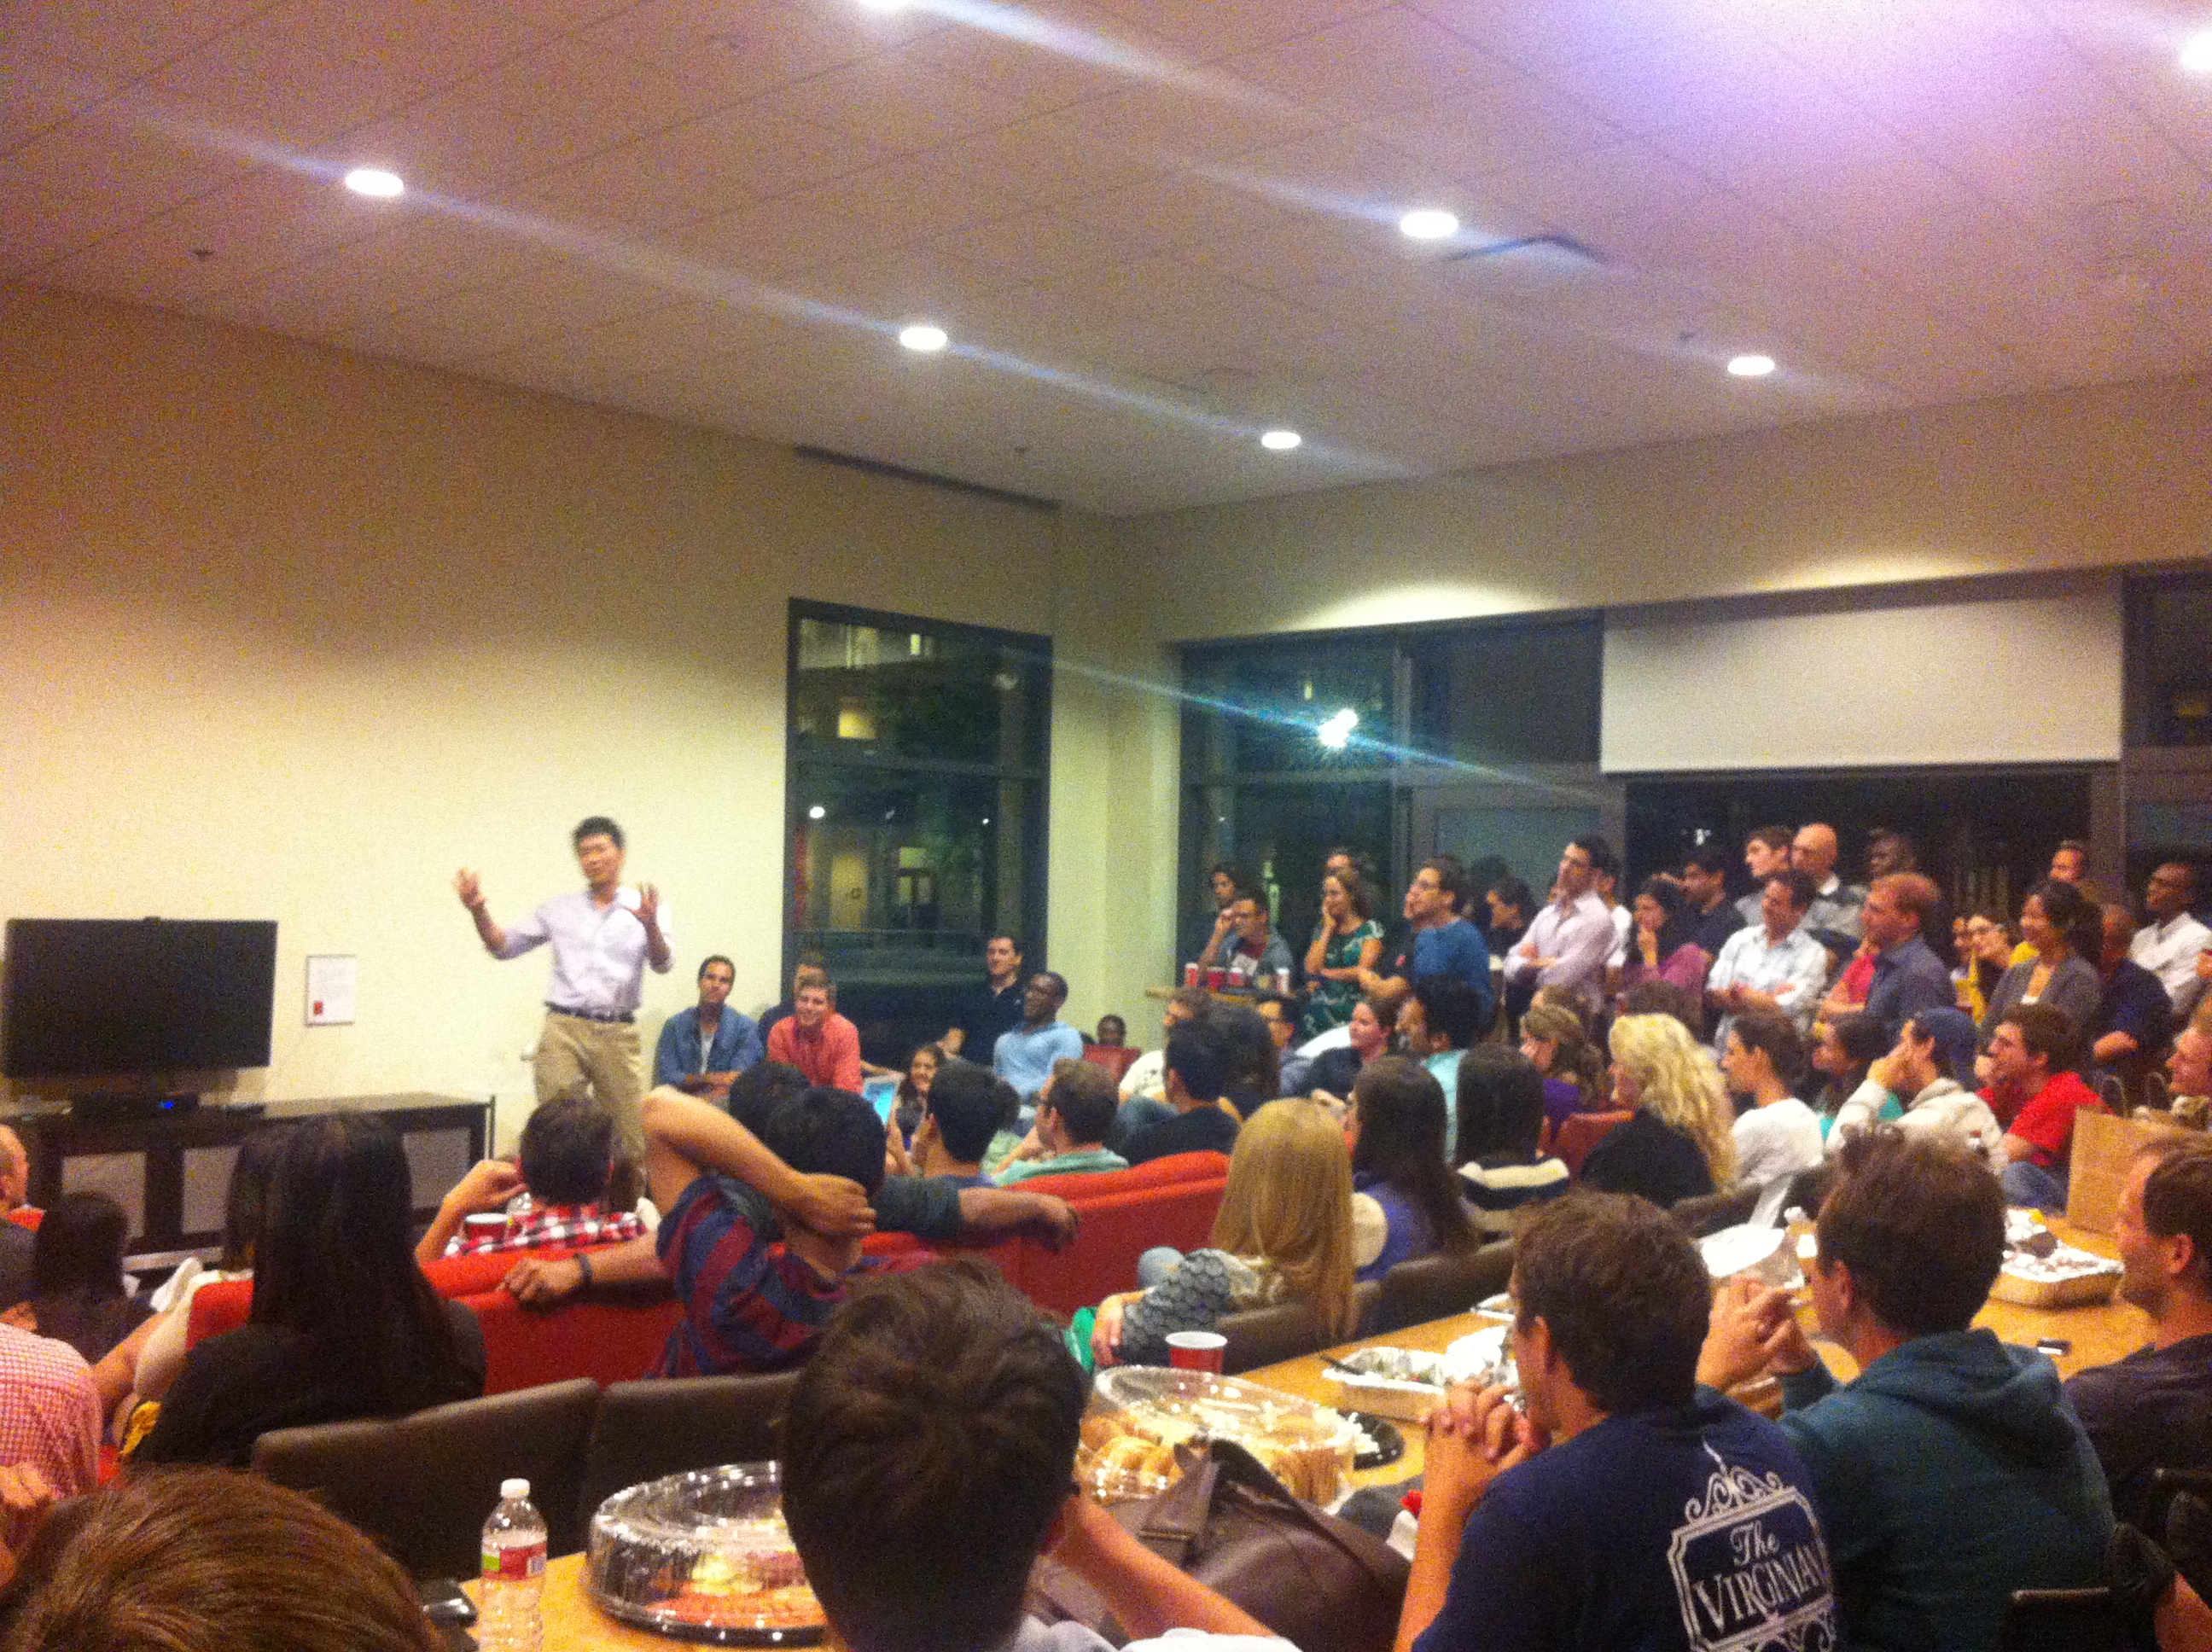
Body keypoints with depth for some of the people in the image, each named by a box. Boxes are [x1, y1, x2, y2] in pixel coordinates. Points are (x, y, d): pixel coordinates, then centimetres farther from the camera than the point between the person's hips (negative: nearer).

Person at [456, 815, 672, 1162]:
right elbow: (503, 946, 14)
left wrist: (650, 924, -28)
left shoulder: (642, 907, 7)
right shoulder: (560, 909, 14)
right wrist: (479, 910, -5)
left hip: (617, 1033, -1)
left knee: (628, 1135, 0)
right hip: (564, 1029, 1)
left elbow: (662, 964, -7)